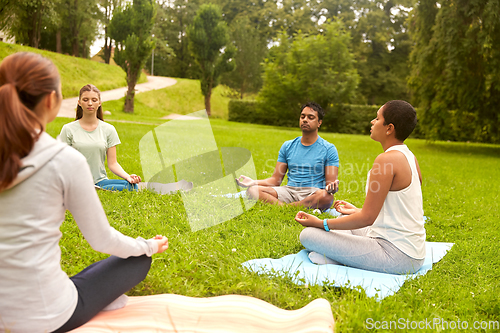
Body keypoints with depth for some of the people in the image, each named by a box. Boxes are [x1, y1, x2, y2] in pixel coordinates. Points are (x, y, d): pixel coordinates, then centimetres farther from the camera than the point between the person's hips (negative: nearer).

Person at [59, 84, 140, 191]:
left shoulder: (108, 129, 8)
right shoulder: (68, 129, 4)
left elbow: (112, 163, 5)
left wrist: (127, 176, -14)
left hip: (100, 181, 4)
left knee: (132, 186, -27)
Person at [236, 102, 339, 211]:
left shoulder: (329, 149, 5)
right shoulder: (288, 146, 16)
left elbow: (330, 182, -2)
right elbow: (276, 179, 13)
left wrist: (331, 186, -28)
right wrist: (254, 182, -5)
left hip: (312, 194, -4)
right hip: (289, 191, 4)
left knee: (327, 197, -39)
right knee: (252, 190, -21)